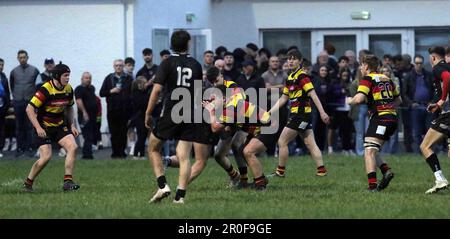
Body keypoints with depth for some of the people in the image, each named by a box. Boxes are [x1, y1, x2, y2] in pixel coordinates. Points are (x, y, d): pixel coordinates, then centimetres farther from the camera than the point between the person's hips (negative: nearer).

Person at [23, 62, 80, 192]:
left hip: (60, 125, 6)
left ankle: (68, 181, -11)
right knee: (46, 156, -16)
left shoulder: (68, 89, 0)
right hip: (44, 126, -6)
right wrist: (38, 128, -27)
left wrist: (72, 125, 8)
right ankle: (28, 183, 4)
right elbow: (29, 109, -21)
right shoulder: (45, 89, -21)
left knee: (73, 147, -14)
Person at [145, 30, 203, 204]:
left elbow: (157, 89, -9)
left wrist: (148, 113, -2)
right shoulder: (196, 65, 6)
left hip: (170, 114, -3)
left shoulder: (167, 63, -4)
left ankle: (162, 186, 1)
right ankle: (180, 195, -8)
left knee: (153, 148, 14)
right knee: (184, 157, 1)